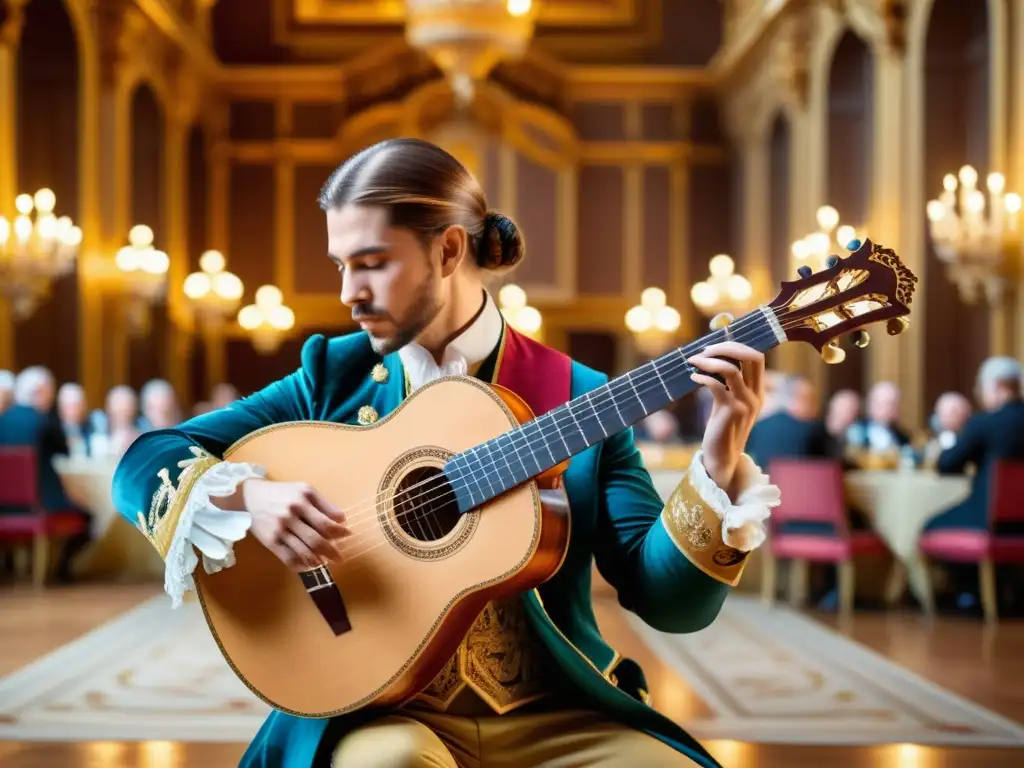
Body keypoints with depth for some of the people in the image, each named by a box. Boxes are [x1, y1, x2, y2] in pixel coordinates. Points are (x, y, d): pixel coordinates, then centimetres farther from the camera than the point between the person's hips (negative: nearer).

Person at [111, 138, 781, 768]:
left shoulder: (580, 400, 1)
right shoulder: (334, 375, 4)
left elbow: (668, 601, -4)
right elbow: (142, 462, 2)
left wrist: (719, 470, -19)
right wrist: (243, 496, -17)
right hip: (380, 709, 0)